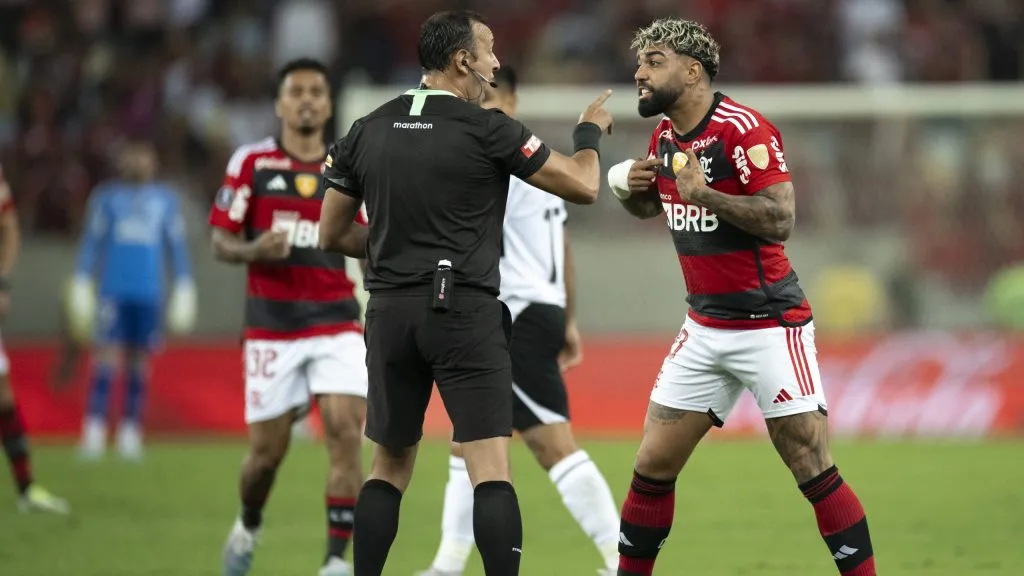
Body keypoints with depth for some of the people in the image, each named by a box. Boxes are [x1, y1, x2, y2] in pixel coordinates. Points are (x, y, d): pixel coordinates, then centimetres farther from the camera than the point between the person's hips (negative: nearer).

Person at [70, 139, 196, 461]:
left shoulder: (166, 201, 11)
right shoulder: (106, 198, 7)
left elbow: (177, 248, 14)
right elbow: (91, 243, 8)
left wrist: (184, 290, 11)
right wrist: (81, 287, 3)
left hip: (149, 294, 2)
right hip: (113, 291, -2)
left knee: (140, 362, 2)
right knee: (107, 356, -11)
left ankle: (130, 434, 8)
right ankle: (94, 431, -11)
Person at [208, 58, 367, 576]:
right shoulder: (251, 162, 1)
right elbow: (221, 243, 2)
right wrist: (254, 250, -19)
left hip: (335, 321, 1)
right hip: (271, 324, -1)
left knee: (345, 433, -15)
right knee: (268, 450, 1)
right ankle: (248, 527, 34)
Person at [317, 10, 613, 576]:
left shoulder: (367, 132, 6)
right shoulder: (487, 130, -7)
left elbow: (332, 235, 12)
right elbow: (583, 187, -2)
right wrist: (590, 132, 18)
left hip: (391, 313, 5)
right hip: (465, 313, -5)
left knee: (389, 465, 15)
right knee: (491, 469, -6)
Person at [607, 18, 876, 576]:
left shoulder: (744, 129, -17)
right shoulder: (665, 135, 8)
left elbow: (780, 219, -24)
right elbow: (650, 205, 26)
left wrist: (703, 193, -28)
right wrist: (632, 189, 4)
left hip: (770, 326, -7)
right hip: (706, 329, 7)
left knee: (814, 472, -9)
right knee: (652, 467, 5)